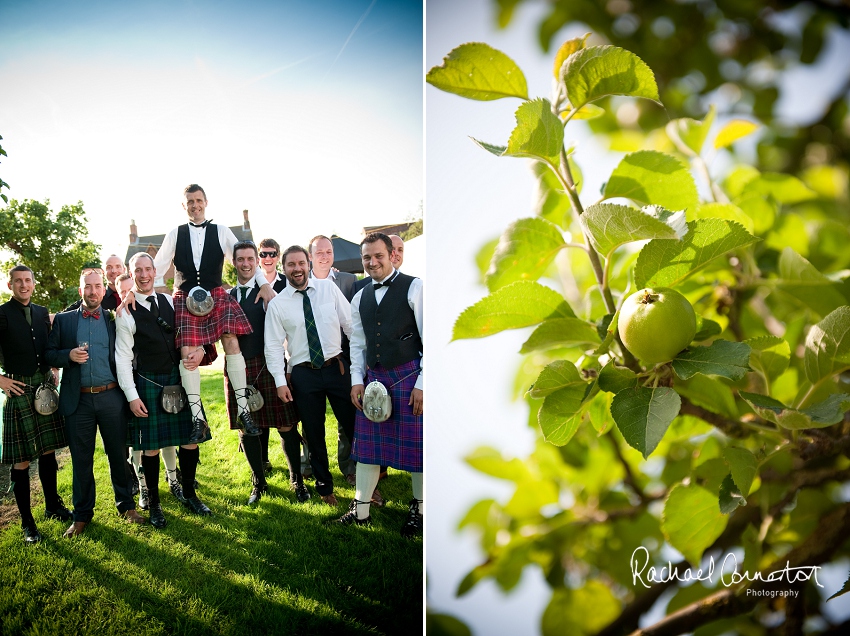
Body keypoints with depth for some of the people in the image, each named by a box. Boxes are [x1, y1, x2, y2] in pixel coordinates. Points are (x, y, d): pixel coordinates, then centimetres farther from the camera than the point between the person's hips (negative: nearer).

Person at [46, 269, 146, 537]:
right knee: (81, 459, 8)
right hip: (78, 400, 0)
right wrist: (69, 355, -13)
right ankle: (82, 514, 20)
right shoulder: (63, 320, 8)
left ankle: (126, 505, 23)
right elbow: (49, 354, 5)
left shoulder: (115, 319, 8)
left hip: (111, 397, 0)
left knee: (119, 454, 8)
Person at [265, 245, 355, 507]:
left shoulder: (329, 288, 1)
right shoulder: (277, 304, 0)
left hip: (337, 366, 0)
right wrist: (280, 381, -6)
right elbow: (273, 346, 0)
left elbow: (350, 324, 3)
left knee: (356, 426, 4)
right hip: (304, 373, 0)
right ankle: (324, 487, 28)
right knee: (314, 434, 9)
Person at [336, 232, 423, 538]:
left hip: (409, 376, -5)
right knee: (367, 444, 9)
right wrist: (357, 380, 5)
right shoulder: (360, 298, 12)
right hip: (373, 377, 5)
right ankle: (360, 510, 19)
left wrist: (422, 384, -12)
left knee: (415, 444, 3)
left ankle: (418, 510, 20)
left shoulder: (414, 288, -6)